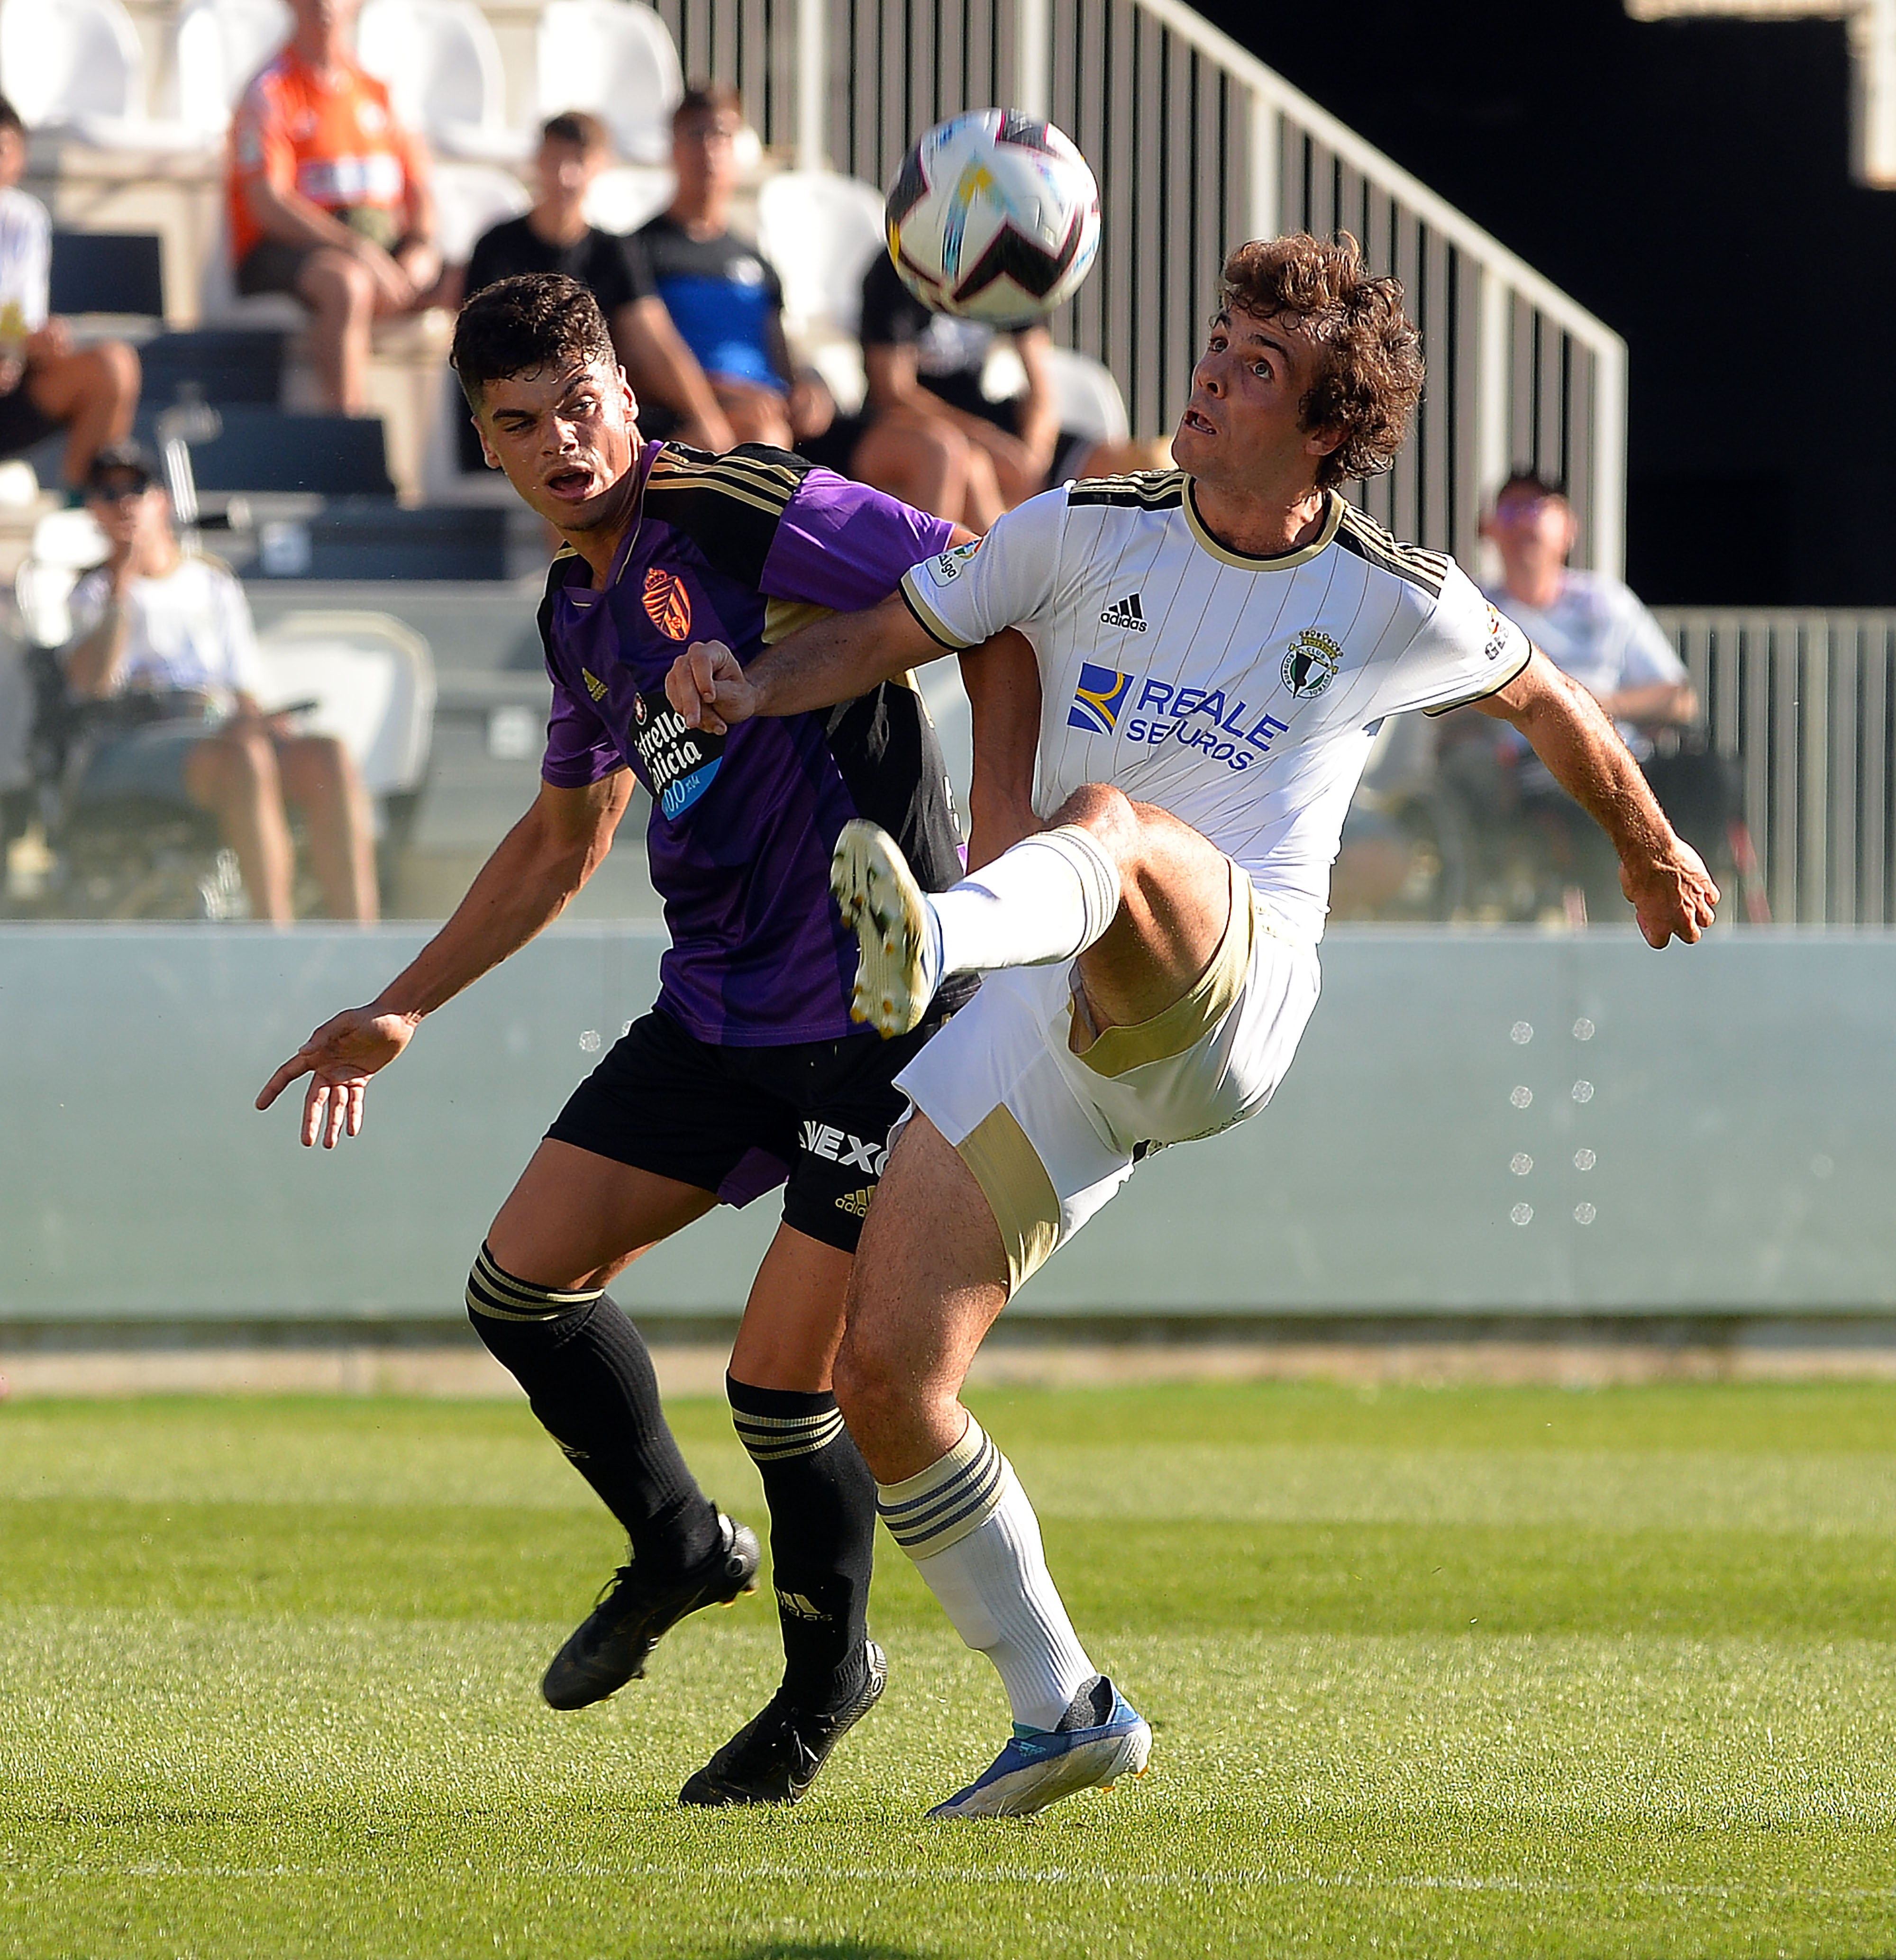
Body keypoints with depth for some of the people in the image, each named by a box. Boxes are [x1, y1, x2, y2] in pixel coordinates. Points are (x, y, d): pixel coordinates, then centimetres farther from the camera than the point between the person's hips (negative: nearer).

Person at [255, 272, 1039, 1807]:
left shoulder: (742, 510, -13)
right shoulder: (581, 609, 13)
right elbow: (563, 842, 27)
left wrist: (1005, 797, -25)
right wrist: (403, 1010, 26)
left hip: (878, 1003, -8)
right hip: (717, 1010, 8)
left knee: (780, 1379, -9)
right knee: (523, 1281, 4)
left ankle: (830, 1672, 18)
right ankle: (678, 1544, 29)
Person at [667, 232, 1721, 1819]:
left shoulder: (1395, 606, 6)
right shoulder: (1088, 535, 11)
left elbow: (1547, 703, 24)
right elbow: (894, 631, 17)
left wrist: (1652, 857, 39)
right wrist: (750, 689, -4)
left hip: (1228, 999, -4)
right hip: (1046, 1030, 4)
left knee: (1119, 823, -39)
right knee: (881, 1373, -7)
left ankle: (935, 938, -75)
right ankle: (1060, 1707, 10)